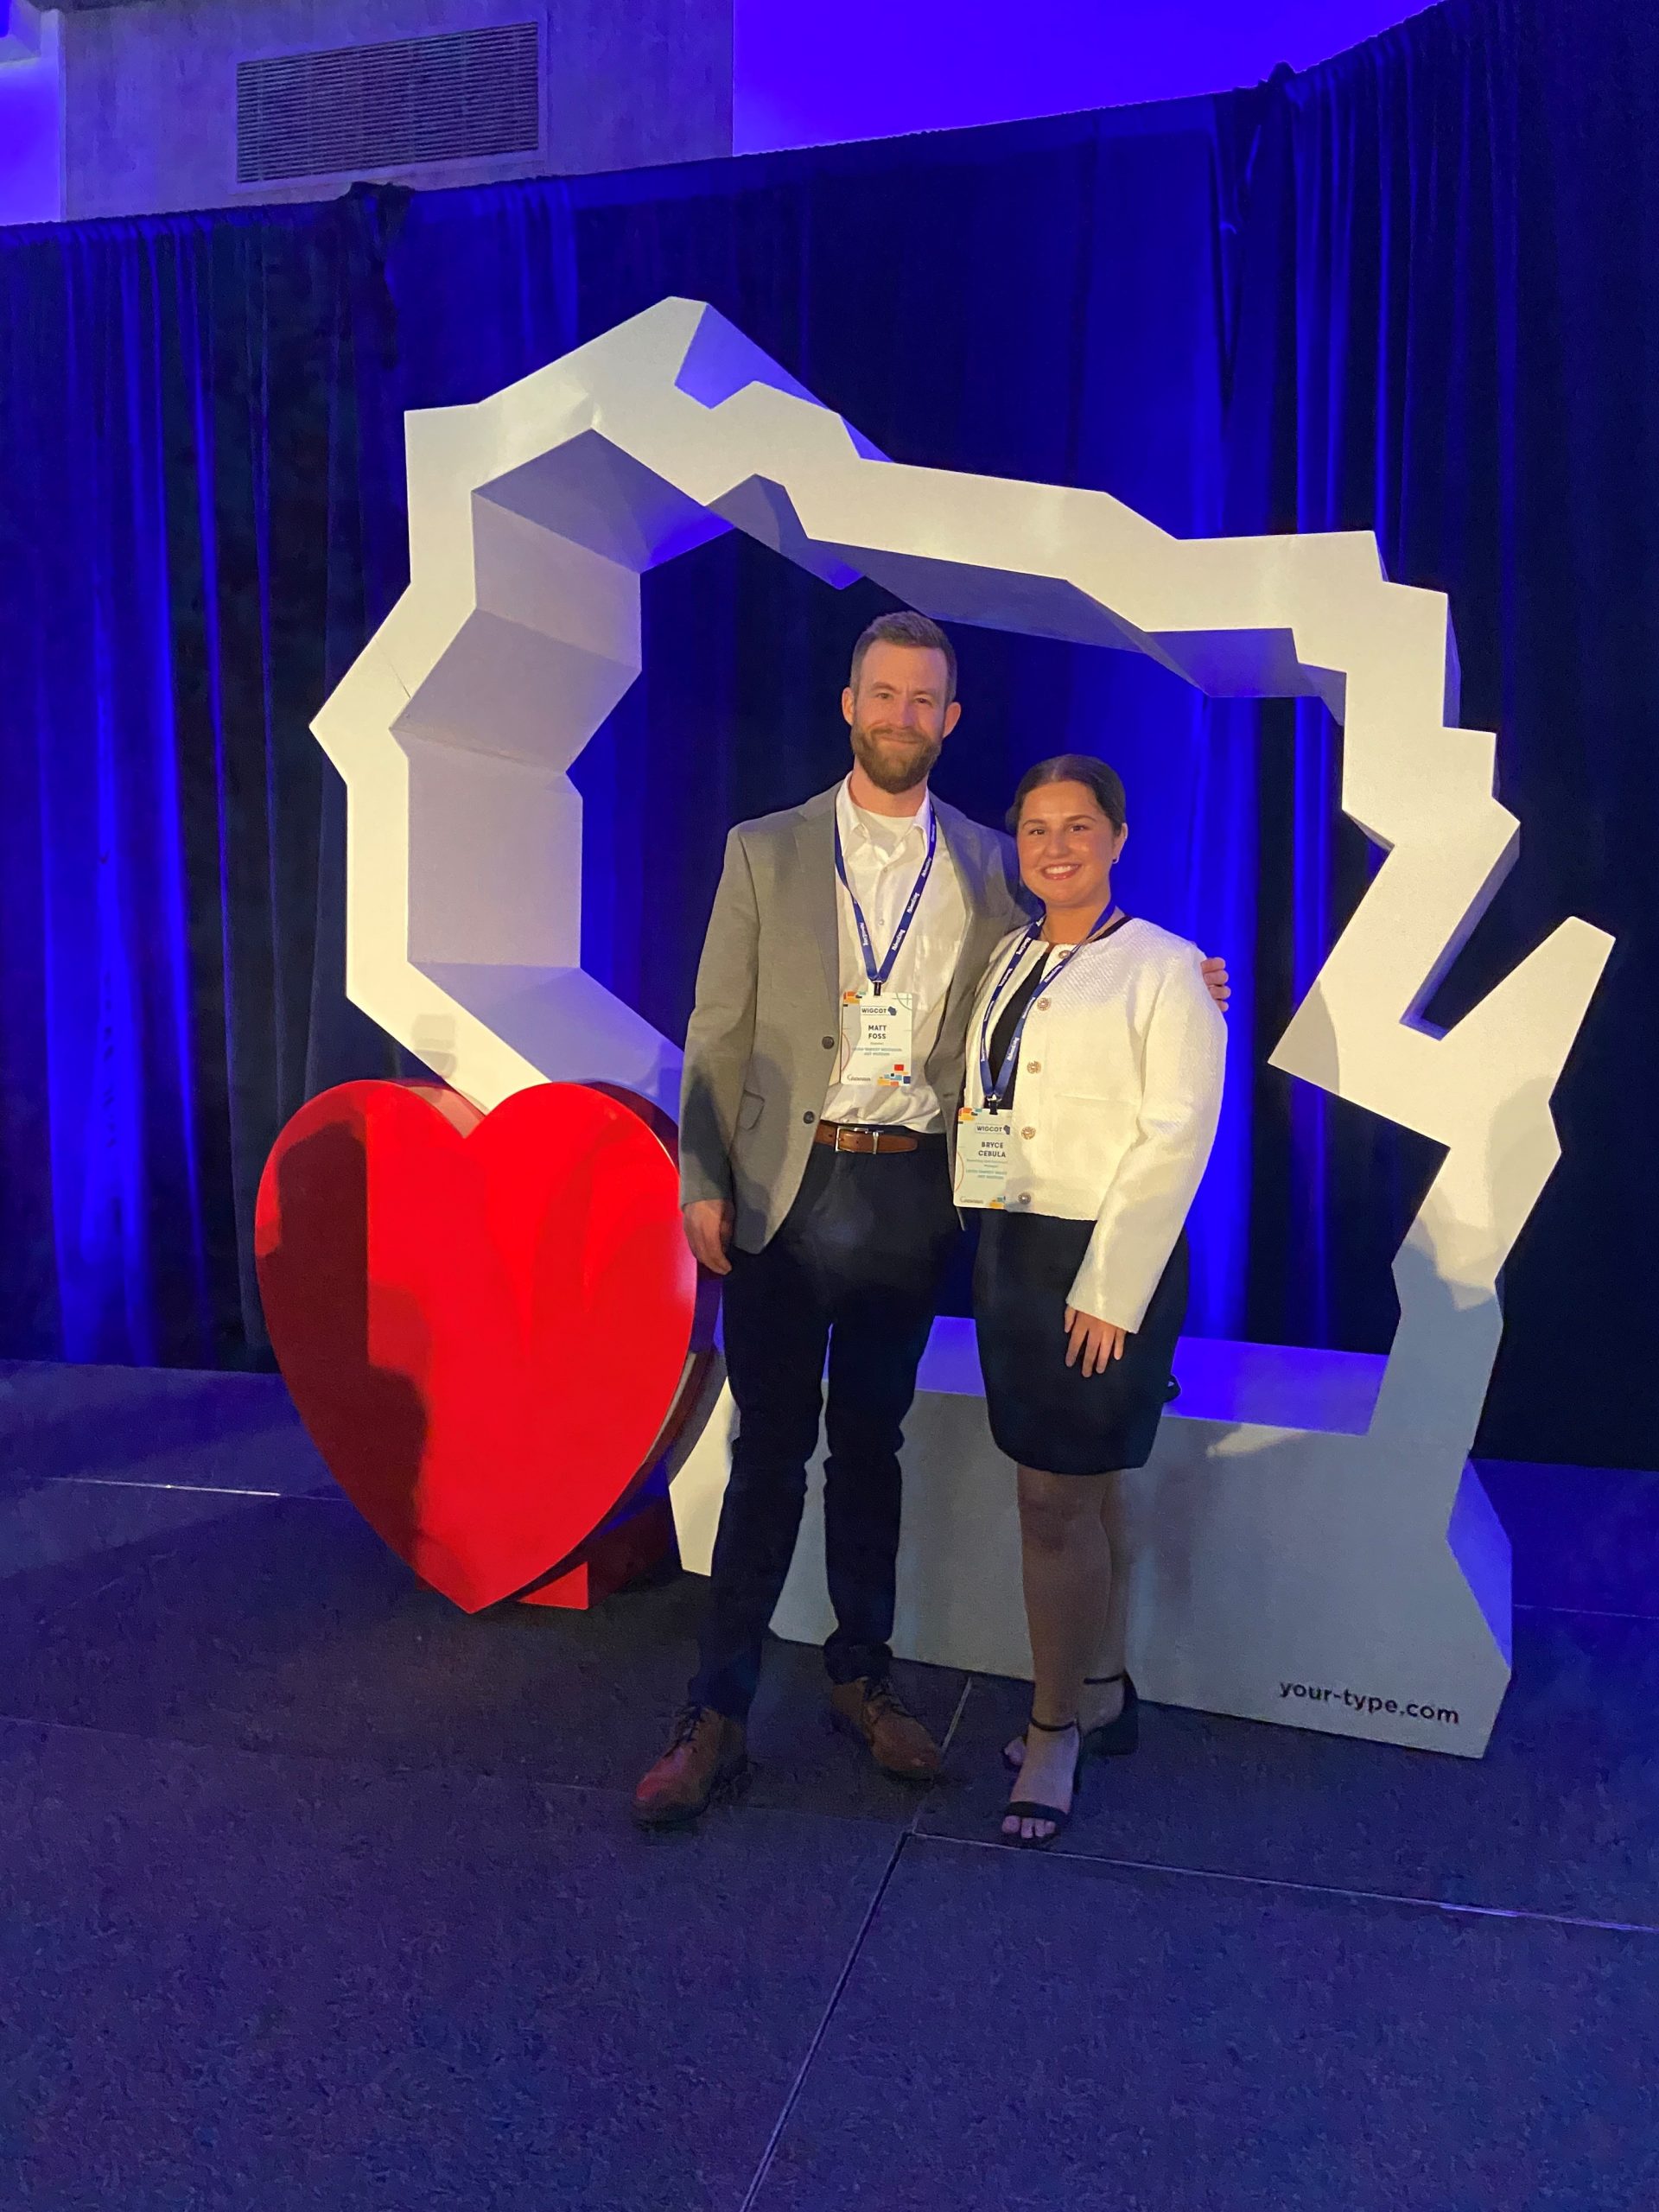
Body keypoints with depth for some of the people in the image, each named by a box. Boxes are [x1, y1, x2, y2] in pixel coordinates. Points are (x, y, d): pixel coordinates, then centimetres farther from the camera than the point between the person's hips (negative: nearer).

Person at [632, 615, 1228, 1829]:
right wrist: (705, 1183, -5)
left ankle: (864, 1676, 30)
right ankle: (718, 1716, 15)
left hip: (912, 1192, 2)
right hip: (788, 1188, -1)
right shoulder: (765, 851, 4)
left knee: (871, 1443, 13)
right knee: (771, 1451, 2)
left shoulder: (987, 864, 8)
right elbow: (719, 1032, 2)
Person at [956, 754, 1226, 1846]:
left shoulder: (1163, 969, -7)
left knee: (1056, 1500, -2)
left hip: (1108, 1258, -6)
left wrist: (1110, 1288, -16)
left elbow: (1177, 1137, -13)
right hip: (1012, 1246, 6)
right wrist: (997, 1253, 1)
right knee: (1085, 1489, 16)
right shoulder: (1010, 960, 12)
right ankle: (1104, 1692, 32)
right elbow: (990, 1105, 11)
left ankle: (1056, 1730, 16)